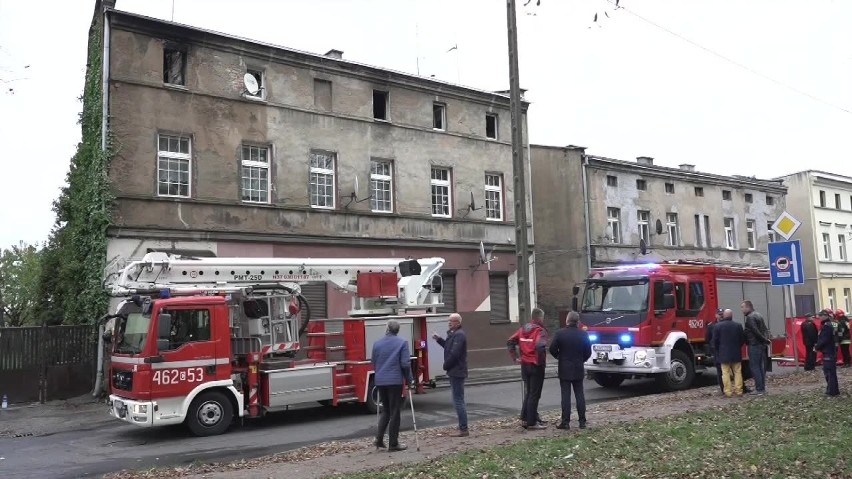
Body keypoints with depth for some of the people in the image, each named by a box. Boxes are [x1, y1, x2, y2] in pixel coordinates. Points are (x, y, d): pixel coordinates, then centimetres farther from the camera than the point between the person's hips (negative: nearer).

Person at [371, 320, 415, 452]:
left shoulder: (377, 344, 6)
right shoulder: (402, 343, -6)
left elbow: (374, 363, 13)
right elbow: (405, 364, -10)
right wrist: (409, 380, 0)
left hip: (380, 381, 4)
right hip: (395, 381, -4)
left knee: (386, 410, 18)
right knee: (394, 412, 4)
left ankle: (379, 439, 9)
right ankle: (393, 444, 7)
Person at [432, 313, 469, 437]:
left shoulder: (459, 335, -18)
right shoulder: (454, 334, 15)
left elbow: (454, 353, -24)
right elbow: (449, 347, 23)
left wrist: (445, 365, -11)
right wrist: (439, 339, 11)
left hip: (456, 372, -11)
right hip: (456, 372, 11)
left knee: (458, 400, -7)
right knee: (458, 400, 15)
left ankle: (463, 429, -3)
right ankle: (462, 428, 22)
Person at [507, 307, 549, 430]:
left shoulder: (523, 329, 9)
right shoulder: (540, 331, -14)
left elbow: (510, 342, 7)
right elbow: (540, 346, -31)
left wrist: (515, 358, 7)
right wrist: (541, 361, -18)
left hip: (524, 365, 7)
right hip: (536, 366, -7)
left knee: (528, 393, 18)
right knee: (534, 394, 1)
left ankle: (525, 419, 21)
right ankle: (532, 422, 5)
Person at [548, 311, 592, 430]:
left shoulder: (560, 333, -11)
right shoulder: (584, 334, -2)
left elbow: (552, 349, -9)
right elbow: (588, 352, 2)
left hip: (564, 369, -2)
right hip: (579, 370, 3)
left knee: (565, 396, 0)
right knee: (580, 395, 9)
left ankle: (565, 422, 0)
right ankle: (582, 422, 11)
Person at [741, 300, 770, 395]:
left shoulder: (750, 317, -14)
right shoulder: (758, 315, 17)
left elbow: (755, 331, -21)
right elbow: (766, 329, 17)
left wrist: (765, 340, -11)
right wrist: (766, 339, 8)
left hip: (754, 345, -9)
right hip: (762, 345, 9)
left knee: (754, 367, -5)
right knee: (761, 367, 14)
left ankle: (759, 389, -7)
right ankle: (762, 388, 18)